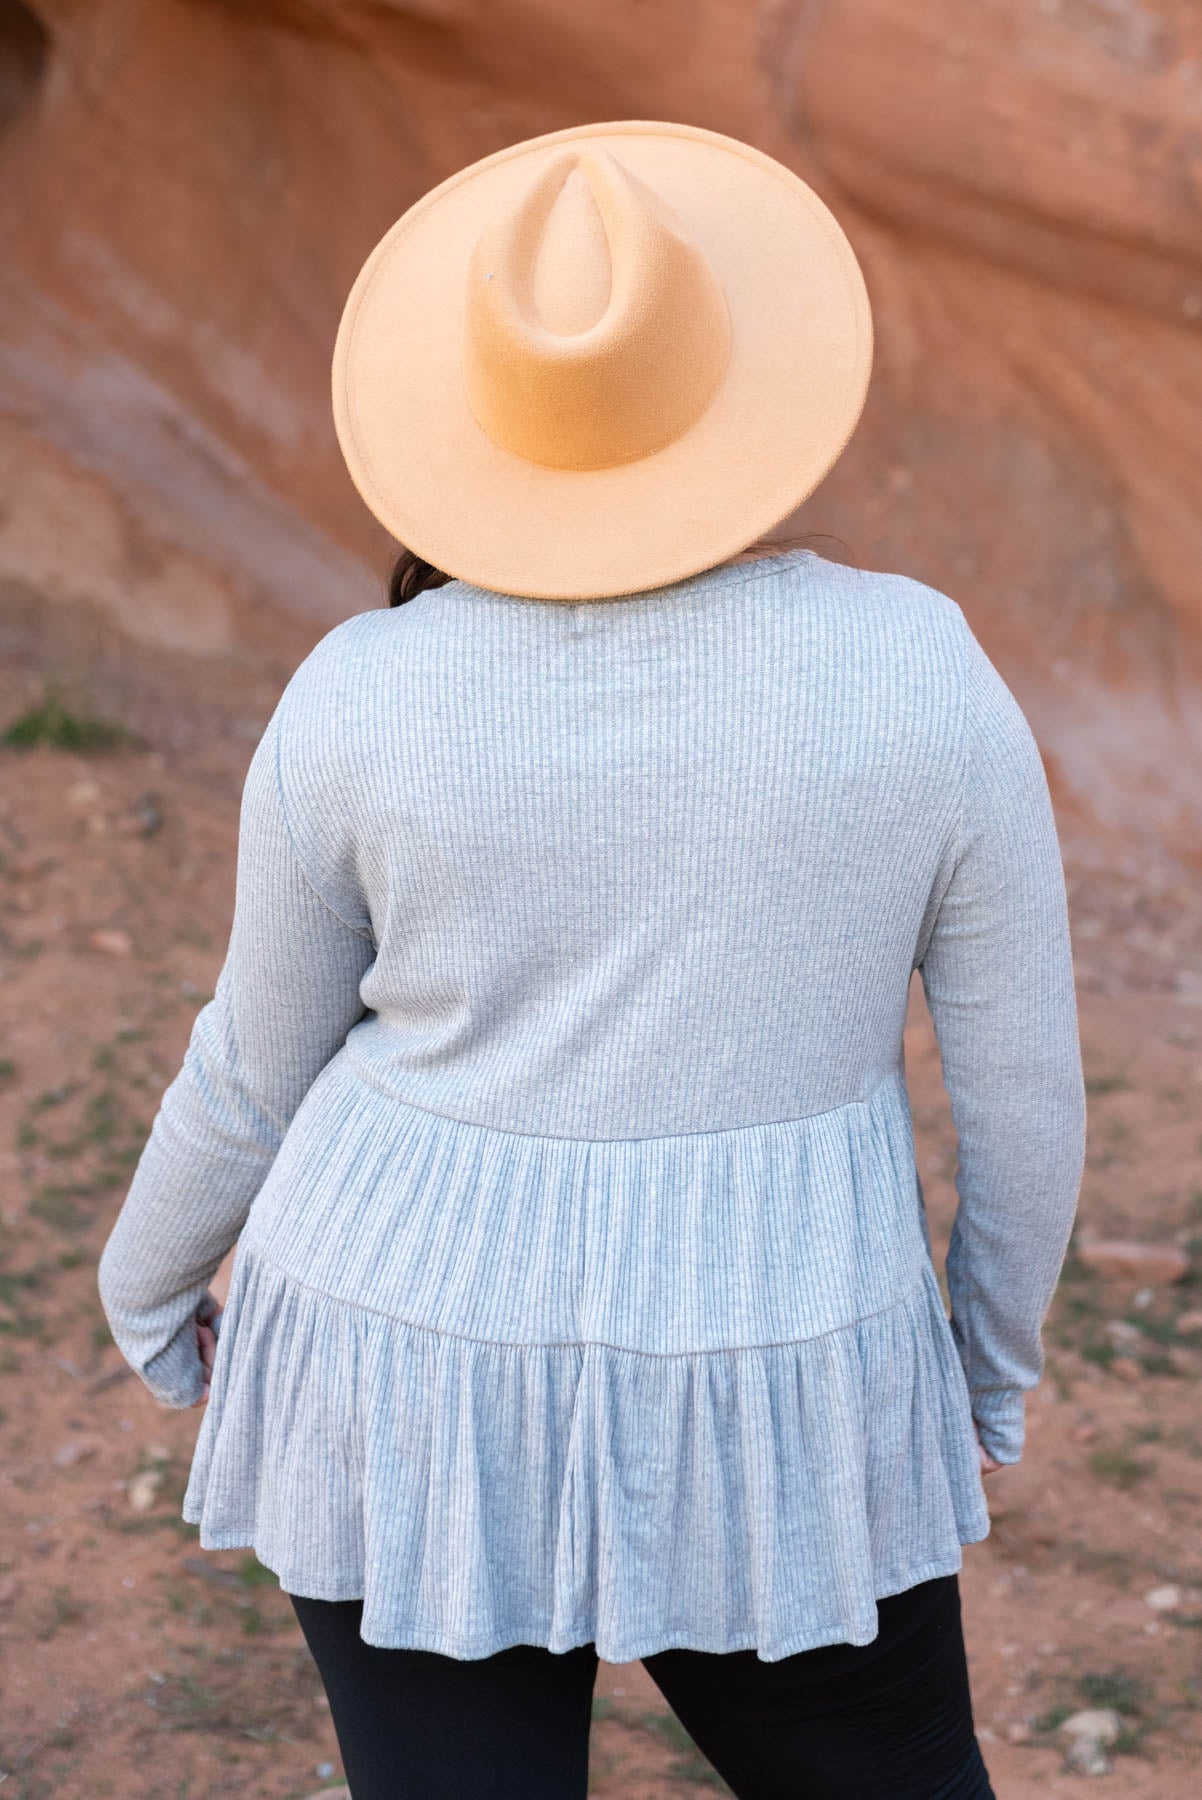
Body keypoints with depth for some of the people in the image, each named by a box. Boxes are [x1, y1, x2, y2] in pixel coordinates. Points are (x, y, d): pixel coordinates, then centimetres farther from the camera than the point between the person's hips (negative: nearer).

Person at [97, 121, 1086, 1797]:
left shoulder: (362, 703, -12)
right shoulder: (920, 673, -14)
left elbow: (259, 1067, 0)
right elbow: (1023, 1075, -5)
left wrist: (151, 1284, 20)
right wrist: (996, 1359, 13)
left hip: (424, 1366, 1)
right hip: (766, 1391, 0)